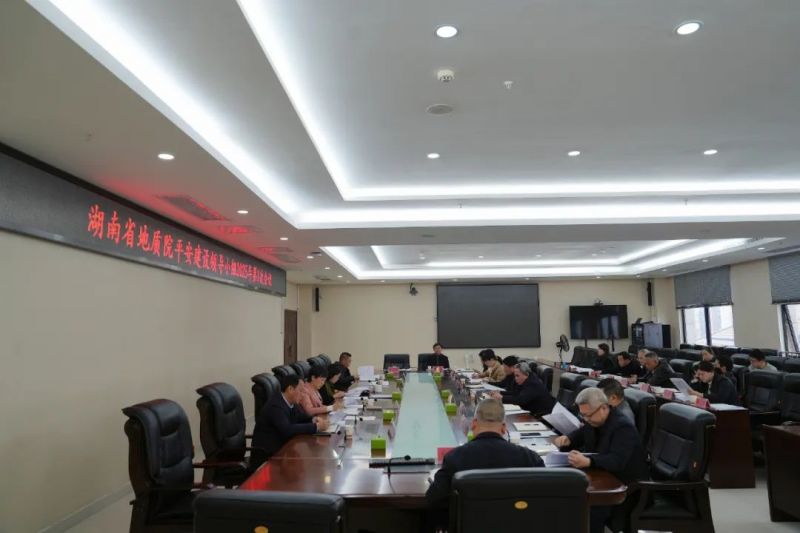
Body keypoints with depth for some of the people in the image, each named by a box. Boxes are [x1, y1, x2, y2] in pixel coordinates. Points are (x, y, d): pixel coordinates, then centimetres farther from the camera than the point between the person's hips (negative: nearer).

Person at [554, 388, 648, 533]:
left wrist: (588, 462, -52)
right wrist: (567, 439, -3)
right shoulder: (594, 420, 2)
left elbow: (617, 461, -36)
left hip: (628, 485, -8)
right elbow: (581, 434, 20)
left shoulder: (623, 427, -24)